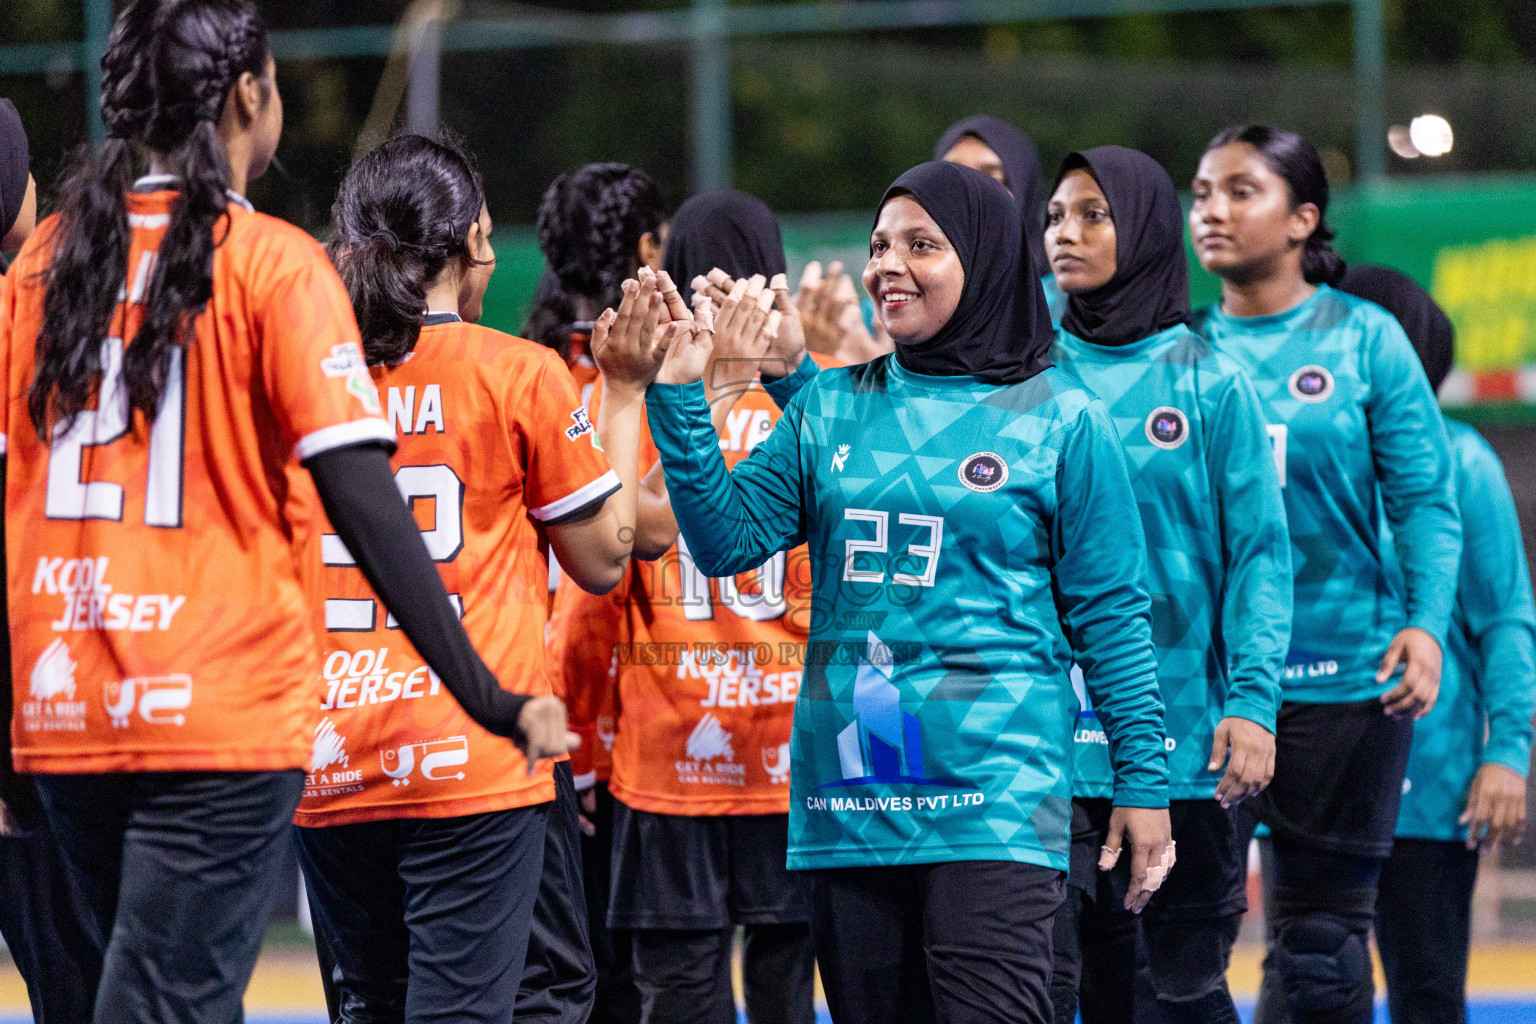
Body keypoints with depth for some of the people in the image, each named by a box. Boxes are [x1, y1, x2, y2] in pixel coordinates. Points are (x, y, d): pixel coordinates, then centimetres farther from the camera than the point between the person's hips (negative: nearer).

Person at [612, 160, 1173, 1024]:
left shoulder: (1060, 419, 1)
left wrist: (1144, 779, 0)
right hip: (848, 789, 5)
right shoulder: (833, 408, 12)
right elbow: (728, 537, 6)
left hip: (993, 795, -5)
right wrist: (680, 397, -4)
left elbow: (1109, 612, 2)